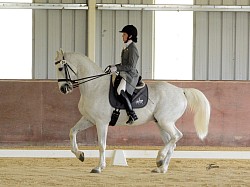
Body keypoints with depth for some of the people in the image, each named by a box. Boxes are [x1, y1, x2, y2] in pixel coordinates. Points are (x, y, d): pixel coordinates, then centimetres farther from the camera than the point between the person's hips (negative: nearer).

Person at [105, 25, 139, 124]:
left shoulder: (132, 48, -14)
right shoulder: (126, 48, 16)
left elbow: (131, 66, -19)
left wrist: (116, 68, -19)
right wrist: (113, 67, 13)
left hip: (130, 75, -11)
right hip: (124, 75, 11)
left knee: (121, 91, -31)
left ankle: (132, 115, -30)